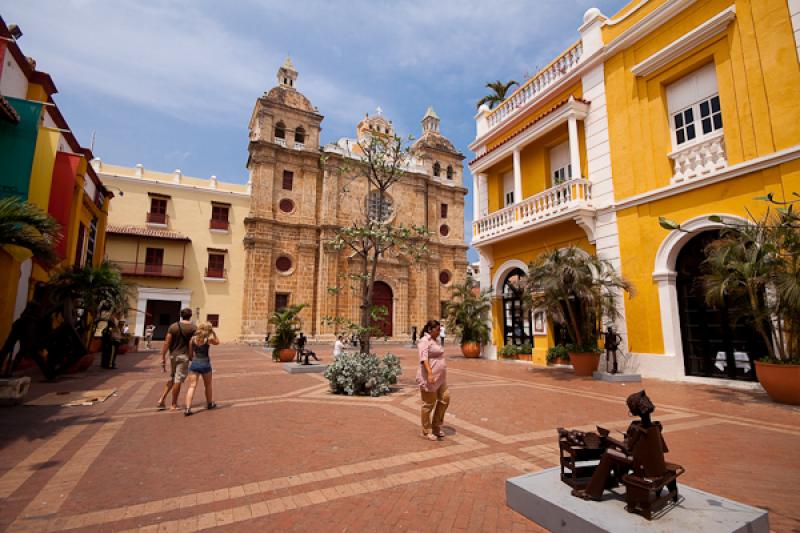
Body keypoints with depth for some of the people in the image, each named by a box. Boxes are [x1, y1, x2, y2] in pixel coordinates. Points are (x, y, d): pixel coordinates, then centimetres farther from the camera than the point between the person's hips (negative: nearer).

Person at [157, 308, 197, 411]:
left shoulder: (173, 326, 2)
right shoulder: (193, 328, -7)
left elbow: (166, 343, -2)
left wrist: (163, 357, 3)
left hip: (173, 355, 4)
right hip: (184, 356, -4)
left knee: (172, 379, 21)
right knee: (178, 380, 3)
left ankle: (162, 400, 14)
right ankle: (174, 405, 13)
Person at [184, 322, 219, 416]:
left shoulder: (192, 339, 0)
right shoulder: (209, 339, -9)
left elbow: (190, 354, 6)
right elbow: (217, 342, 13)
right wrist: (213, 333, 8)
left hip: (194, 364, 2)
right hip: (205, 364, -1)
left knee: (192, 386, 0)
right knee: (207, 385, 18)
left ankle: (188, 408, -12)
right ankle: (209, 403, 35)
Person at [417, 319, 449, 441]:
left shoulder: (433, 340, 16)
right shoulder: (425, 341, -14)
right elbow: (424, 358, -26)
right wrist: (430, 373, -37)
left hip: (439, 378, 9)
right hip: (429, 378, -9)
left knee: (445, 398, 9)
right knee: (429, 404, 1)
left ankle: (436, 426, 23)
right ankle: (426, 432, 15)